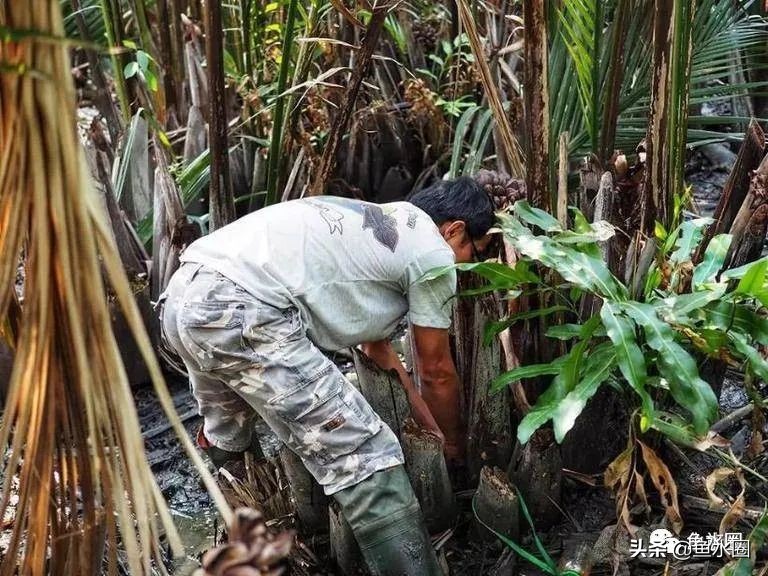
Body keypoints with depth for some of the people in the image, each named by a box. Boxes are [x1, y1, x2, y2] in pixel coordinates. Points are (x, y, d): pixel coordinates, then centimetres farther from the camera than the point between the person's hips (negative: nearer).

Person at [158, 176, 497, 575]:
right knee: (364, 458, -2)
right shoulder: (432, 253, 5)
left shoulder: (372, 223, 31)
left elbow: (373, 343, 40)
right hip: (241, 315, -11)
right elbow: (436, 372, 14)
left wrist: (422, 412, 47)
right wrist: (453, 441, 32)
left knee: (226, 447, 34)